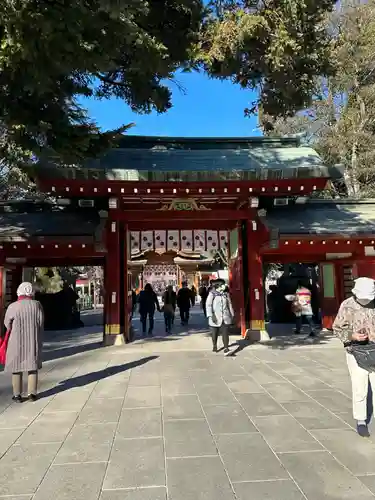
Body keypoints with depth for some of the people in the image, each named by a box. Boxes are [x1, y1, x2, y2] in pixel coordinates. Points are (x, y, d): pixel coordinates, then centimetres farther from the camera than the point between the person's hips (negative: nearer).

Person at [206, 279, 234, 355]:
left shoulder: (226, 294, 8)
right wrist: (211, 315, -22)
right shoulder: (212, 294, -7)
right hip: (215, 318, -2)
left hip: (225, 318, 3)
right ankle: (214, 346, 34)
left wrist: (232, 315, 16)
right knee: (215, 334, 12)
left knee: (225, 333, -8)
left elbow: (229, 305, 16)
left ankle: (226, 349, -11)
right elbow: (208, 305, -12)